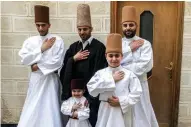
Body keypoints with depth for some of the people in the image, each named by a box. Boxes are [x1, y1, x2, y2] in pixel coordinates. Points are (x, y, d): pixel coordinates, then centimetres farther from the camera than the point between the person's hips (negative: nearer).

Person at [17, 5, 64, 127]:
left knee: (49, 108, 1)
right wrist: (42, 49, -9)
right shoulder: (30, 41, 6)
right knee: (32, 110, 8)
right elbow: (24, 59, -5)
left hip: (50, 79, -3)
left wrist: (38, 66, -9)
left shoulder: (57, 40, -6)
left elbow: (58, 62, -12)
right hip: (35, 79, 4)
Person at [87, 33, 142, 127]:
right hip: (105, 111, 1)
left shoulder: (129, 74, -6)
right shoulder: (100, 73, -3)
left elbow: (136, 93, -7)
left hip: (122, 113, -1)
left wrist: (121, 102, -17)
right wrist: (111, 79, -16)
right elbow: (91, 89, -16)